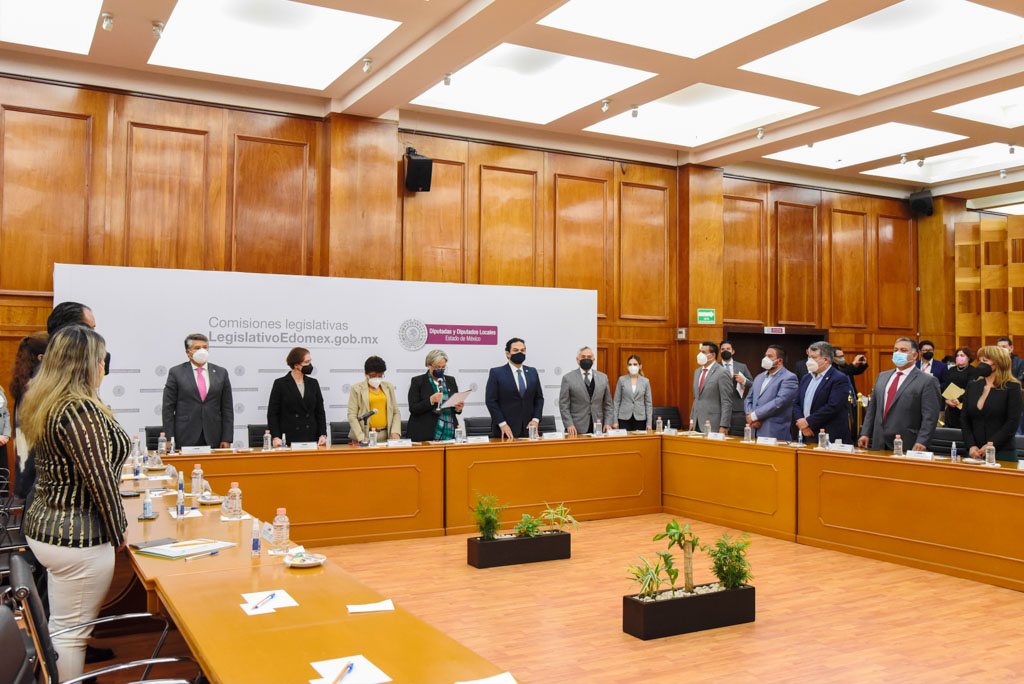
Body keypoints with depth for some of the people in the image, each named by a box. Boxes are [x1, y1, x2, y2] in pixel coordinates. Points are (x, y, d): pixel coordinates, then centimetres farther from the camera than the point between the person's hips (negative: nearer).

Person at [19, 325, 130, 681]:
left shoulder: (42, 404, 9)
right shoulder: (81, 409, -22)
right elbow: (99, 479, -22)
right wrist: (117, 534, -9)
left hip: (43, 526, 10)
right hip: (76, 538, -10)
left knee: (62, 625, 21)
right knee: (71, 630, 2)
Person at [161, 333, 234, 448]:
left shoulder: (221, 373, 9)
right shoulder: (176, 372, 4)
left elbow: (227, 408, 7)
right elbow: (168, 408, 2)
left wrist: (227, 439, 1)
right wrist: (169, 439, -5)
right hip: (185, 439, -1)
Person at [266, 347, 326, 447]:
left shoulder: (313, 383, 11)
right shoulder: (280, 384, 0)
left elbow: (320, 412, 12)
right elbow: (272, 414, -1)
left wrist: (323, 435, -1)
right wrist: (275, 437, -13)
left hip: (311, 438, 3)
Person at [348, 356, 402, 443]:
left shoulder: (388, 387, 13)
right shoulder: (356, 389, 2)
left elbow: (396, 413, 13)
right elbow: (352, 416, -4)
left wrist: (395, 432, -3)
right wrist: (361, 437, -15)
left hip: (385, 435, 3)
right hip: (365, 435, -3)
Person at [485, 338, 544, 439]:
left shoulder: (532, 372, 13)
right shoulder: (496, 373, -1)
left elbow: (539, 398, 14)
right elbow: (490, 400, -6)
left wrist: (535, 419, 0)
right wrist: (502, 424, -13)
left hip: (528, 429, 4)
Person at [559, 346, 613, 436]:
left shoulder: (603, 377, 10)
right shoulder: (568, 378, 1)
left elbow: (608, 404, 12)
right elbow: (564, 405, -2)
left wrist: (608, 423, 0)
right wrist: (569, 425, -12)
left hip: (598, 428, 3)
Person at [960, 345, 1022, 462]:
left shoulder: (1012, 387, -2)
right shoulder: (972, 386, 11)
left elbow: (1013, 422, -9)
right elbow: (964, 419, 8)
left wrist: (991, 444, -16)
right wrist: (971, 445, -6)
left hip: (1003, 453, -4)